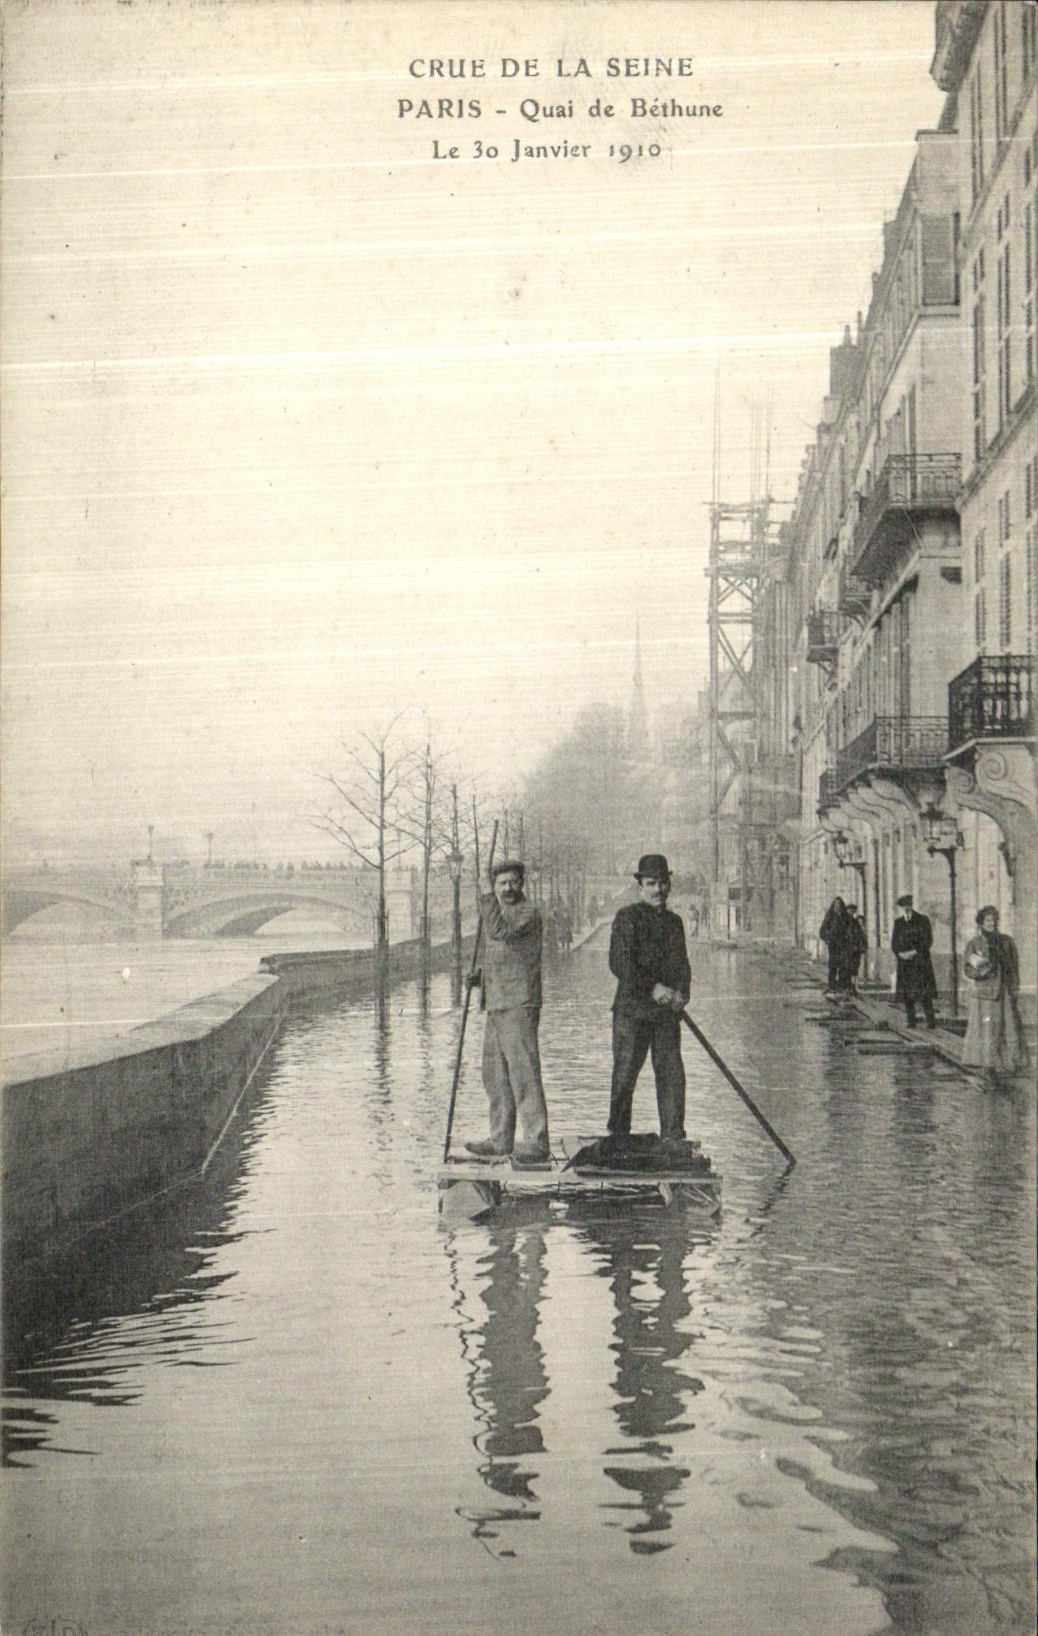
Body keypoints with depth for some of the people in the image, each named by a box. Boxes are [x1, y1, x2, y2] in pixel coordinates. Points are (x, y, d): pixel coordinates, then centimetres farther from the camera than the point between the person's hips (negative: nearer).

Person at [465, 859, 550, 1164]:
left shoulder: (529, 913, -8)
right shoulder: (498, 912, 21)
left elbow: (499, 931, -25)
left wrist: (488, 901, -12)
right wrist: (481, 974, 13)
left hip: (520, 1006, -10)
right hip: (495, 1007, 10)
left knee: (524, 1074, -12)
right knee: (495, 1076, 13)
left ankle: (536, 1142, -11)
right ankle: (501, 1139, 21)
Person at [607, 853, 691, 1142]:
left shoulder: (674, 921, 16)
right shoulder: (627, 917, -4)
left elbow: (681, 963, 13)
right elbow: (619, 963, -13)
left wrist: (681, 993, -7)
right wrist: (652, 988, -19)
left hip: (667, 1011, 5)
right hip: (632, 1010, -5)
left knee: (671, 1072, 3)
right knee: (625, 1073, -1)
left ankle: (673, 1138, 9)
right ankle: (618, 1135, 10)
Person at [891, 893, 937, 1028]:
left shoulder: (922, 920, 3)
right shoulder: (898, 922, 14)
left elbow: (928, 940, -2)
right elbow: (894, 942, 13)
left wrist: (914, 952, -12)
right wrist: (900, 953, -7)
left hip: (920, 960, -4)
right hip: (904, 962, 4)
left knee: (925, 993, -10)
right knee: (907, 993, 0)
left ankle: (930, 1021, -9)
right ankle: (911, 1021, 4)